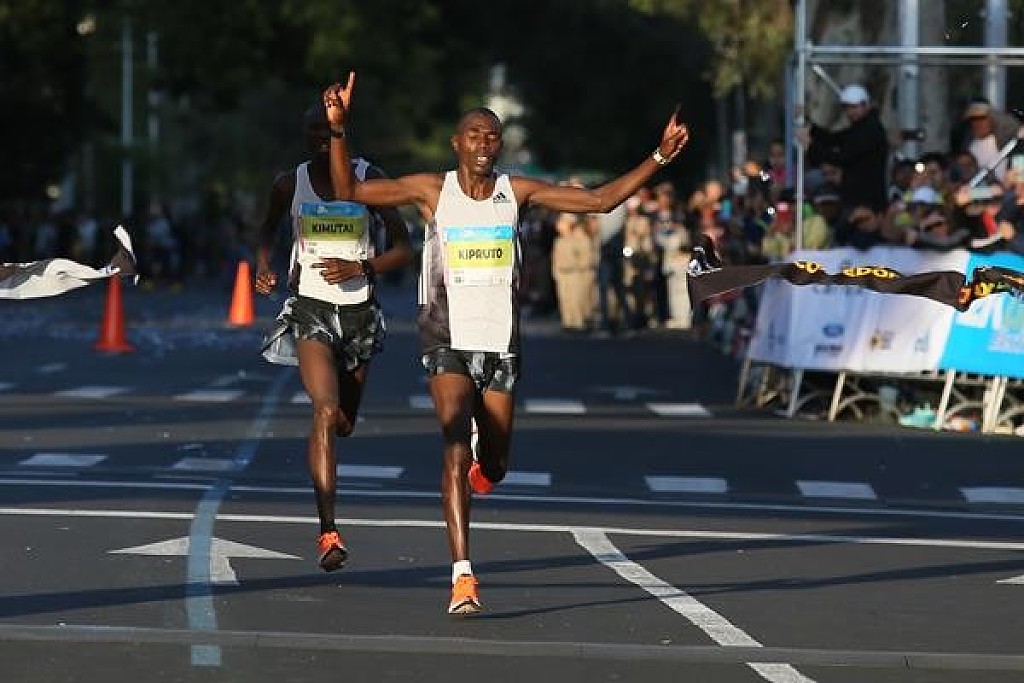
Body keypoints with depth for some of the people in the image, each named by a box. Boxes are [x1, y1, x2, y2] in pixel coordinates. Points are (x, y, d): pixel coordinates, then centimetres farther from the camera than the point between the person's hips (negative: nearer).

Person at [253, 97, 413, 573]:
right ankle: (328, 533, -22)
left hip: (359, 311, 1)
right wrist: (263, 264, 0)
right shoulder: (290, 184, -1)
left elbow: (403, 249, -2)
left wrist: (361, 269, -18)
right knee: (326, 412, -20)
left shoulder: (370, 181, -4)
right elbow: (269, 226, 20)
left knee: (344, 424, 14)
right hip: (310, 307, -1)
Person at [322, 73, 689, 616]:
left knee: (494, 468, 10)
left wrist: (659, 157, -3)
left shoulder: (517, 192, 1)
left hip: (501, 342, 3)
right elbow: (347, 191, -4)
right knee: (456, 447, -22)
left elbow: (600, 200, 3)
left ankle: (483, 460, 51)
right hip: (448, 341, -3)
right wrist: (337, 129, -17)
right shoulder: (432, 191, -3)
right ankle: (462, 576, -25)